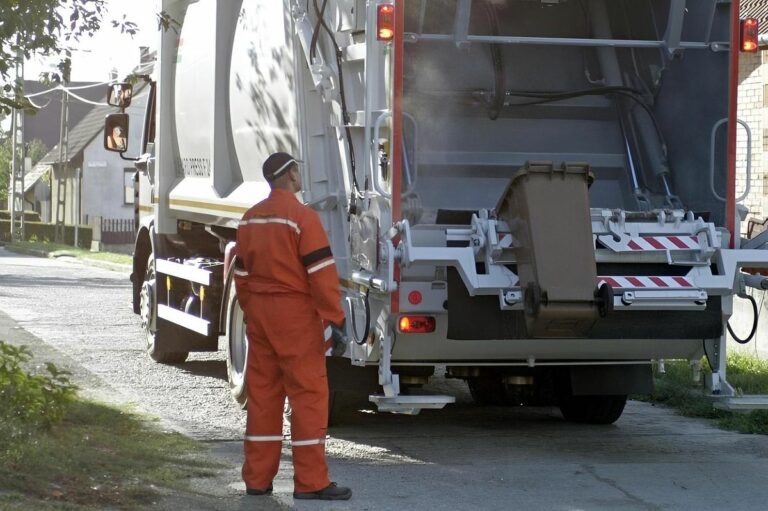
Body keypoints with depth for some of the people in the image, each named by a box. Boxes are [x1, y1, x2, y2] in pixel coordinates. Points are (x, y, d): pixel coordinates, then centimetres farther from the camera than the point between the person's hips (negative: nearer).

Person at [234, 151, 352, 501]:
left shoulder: (251, 218, 10)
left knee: (262, 394, 11)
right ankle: (311, 482, -4)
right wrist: (335, 318, -14)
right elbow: (321, 272, -16)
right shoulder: (302, 217, -12)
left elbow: (242, 272, 15)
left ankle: (257, 478, 14)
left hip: (259, 313, 7)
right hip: (295, 314, -7)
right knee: (308, 394, -3)